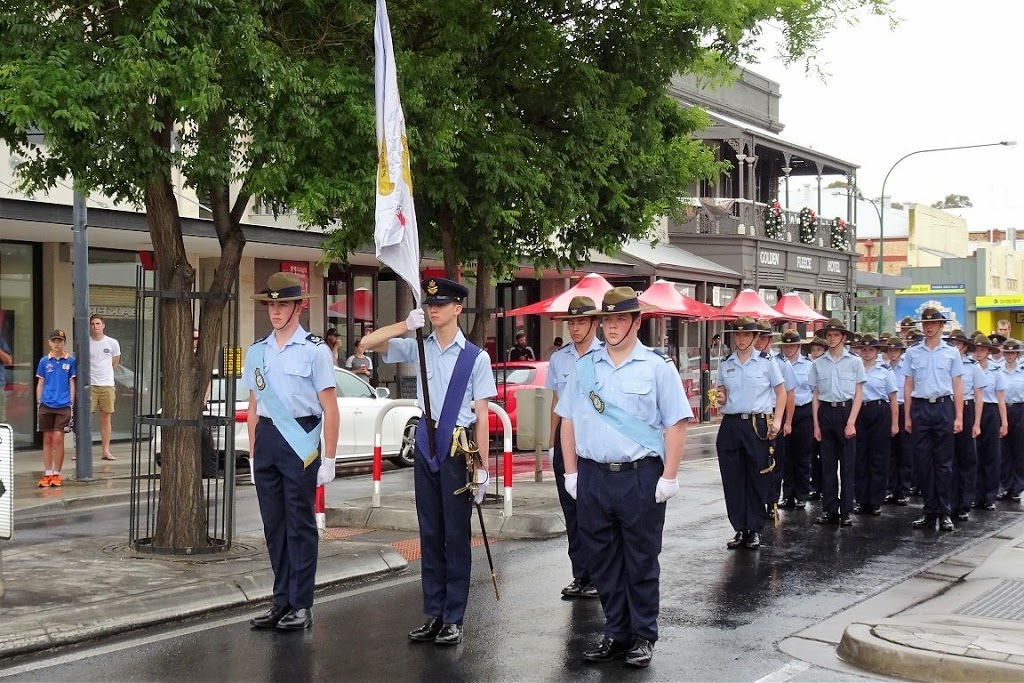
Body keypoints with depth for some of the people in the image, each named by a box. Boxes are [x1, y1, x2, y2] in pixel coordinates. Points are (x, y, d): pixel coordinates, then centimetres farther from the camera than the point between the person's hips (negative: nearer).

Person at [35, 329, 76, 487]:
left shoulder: (70, 361, 3)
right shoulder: (44, 361, 6)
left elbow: (72, 384, 6)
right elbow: (40, 384, 10)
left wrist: (72, 404, 1)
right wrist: (38, 403, 5)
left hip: (63, 405, -2)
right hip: (46, 406, 2)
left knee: (58, 439, -4)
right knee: (47, 440, 6)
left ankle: (56, 474, 5)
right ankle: (47, 474, 11)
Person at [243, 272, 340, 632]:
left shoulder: (315, 350, -4)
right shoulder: (257, 351, 11)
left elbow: (330, 408, -6)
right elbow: (254, 406, 16)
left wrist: (328, 459, -9)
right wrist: (254, 454, 13)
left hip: (300, 440, -5)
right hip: (266, 438, 5)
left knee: (300, 525, 1)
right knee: (273, 524, 10)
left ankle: (301, 605, 9)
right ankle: (281, 601, 20)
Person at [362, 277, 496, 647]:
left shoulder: (475, 357, -7)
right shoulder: (419, 348, 6)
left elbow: (482, 416, -7)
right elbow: (368, 343, 3)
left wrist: (482, 468, -9)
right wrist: (406, 325, -13)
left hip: (459, 450, -4)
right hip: (427, 446, 5)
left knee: (456, 536, 2)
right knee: (429, 534, 11)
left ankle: (453, 620, 11)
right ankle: (433, 614, 20)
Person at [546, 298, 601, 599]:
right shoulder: (558, 358, 9)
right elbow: (556, 402, 14)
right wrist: (553, 443, 12)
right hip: (565, 436, 5)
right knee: (571, 510, 9)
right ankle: (580, 576, 17)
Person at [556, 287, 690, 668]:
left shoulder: (656, 368, -1)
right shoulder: (584, 367, 9)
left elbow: (676, 424, -4)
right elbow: (568, 420, 12)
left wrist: (669, 478, -10)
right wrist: (571, 472, 7)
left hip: (641, 477, -3)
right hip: (593, 477, 4)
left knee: (641, 562, 5)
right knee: (603, 561, 10)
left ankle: (643, 637, 17)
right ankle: (616, 634, 22)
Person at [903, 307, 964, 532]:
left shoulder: (951, 353, 5)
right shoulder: (912, 352, 7)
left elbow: (958, 386, 4)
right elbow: (908, 385, 8)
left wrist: (959, 417, -1)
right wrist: (908, 416, 4)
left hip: (943, 406, -1)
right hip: (920, 408, 1)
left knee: (943, 463, 2)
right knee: (922, 462, 4)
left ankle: (944, 513, 6)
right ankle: (929, 511, 12)